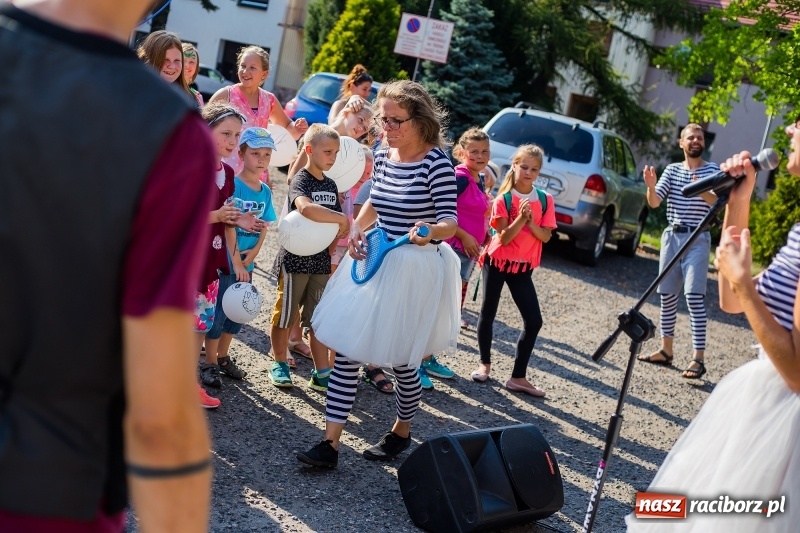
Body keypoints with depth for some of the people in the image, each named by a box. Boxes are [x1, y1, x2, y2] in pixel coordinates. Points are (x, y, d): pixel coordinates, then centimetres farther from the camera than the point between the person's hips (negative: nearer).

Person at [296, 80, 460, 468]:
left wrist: (430, 230, -38)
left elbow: (449, 223, -17)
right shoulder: (383, 156, 5)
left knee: (401, 359, 6)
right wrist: (357, 229, 4)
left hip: (416, 270, -6)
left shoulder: (436, 162, -15)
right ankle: (330, 443, 4)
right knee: (345, 350, 0)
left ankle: (401, 432, 33)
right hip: (375, 261, 6)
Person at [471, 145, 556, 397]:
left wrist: (531, 221, -22)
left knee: (534, 321, -4)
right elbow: (504, 237, -14)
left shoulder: (545, 200, 0)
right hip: (496, 262, -2)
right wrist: (521, 217, -27)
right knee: (488, 313, 6)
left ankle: (518, 377, 3)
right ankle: (485, 364, 27)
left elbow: (546, 236, -5)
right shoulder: (503, 199, -8)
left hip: (523, 267, 3)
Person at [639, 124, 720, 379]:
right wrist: (651, 186, -23)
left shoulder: (713, 169, 0)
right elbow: (654, 203, -1)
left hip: (697, 239, -4)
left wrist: (703, 192, -35)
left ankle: (698, 358, -13)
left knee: (694, 296, -12)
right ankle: (666, 350, 18)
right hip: (672, 235, 4)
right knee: (667, 295, 8)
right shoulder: (672, 170, 8)